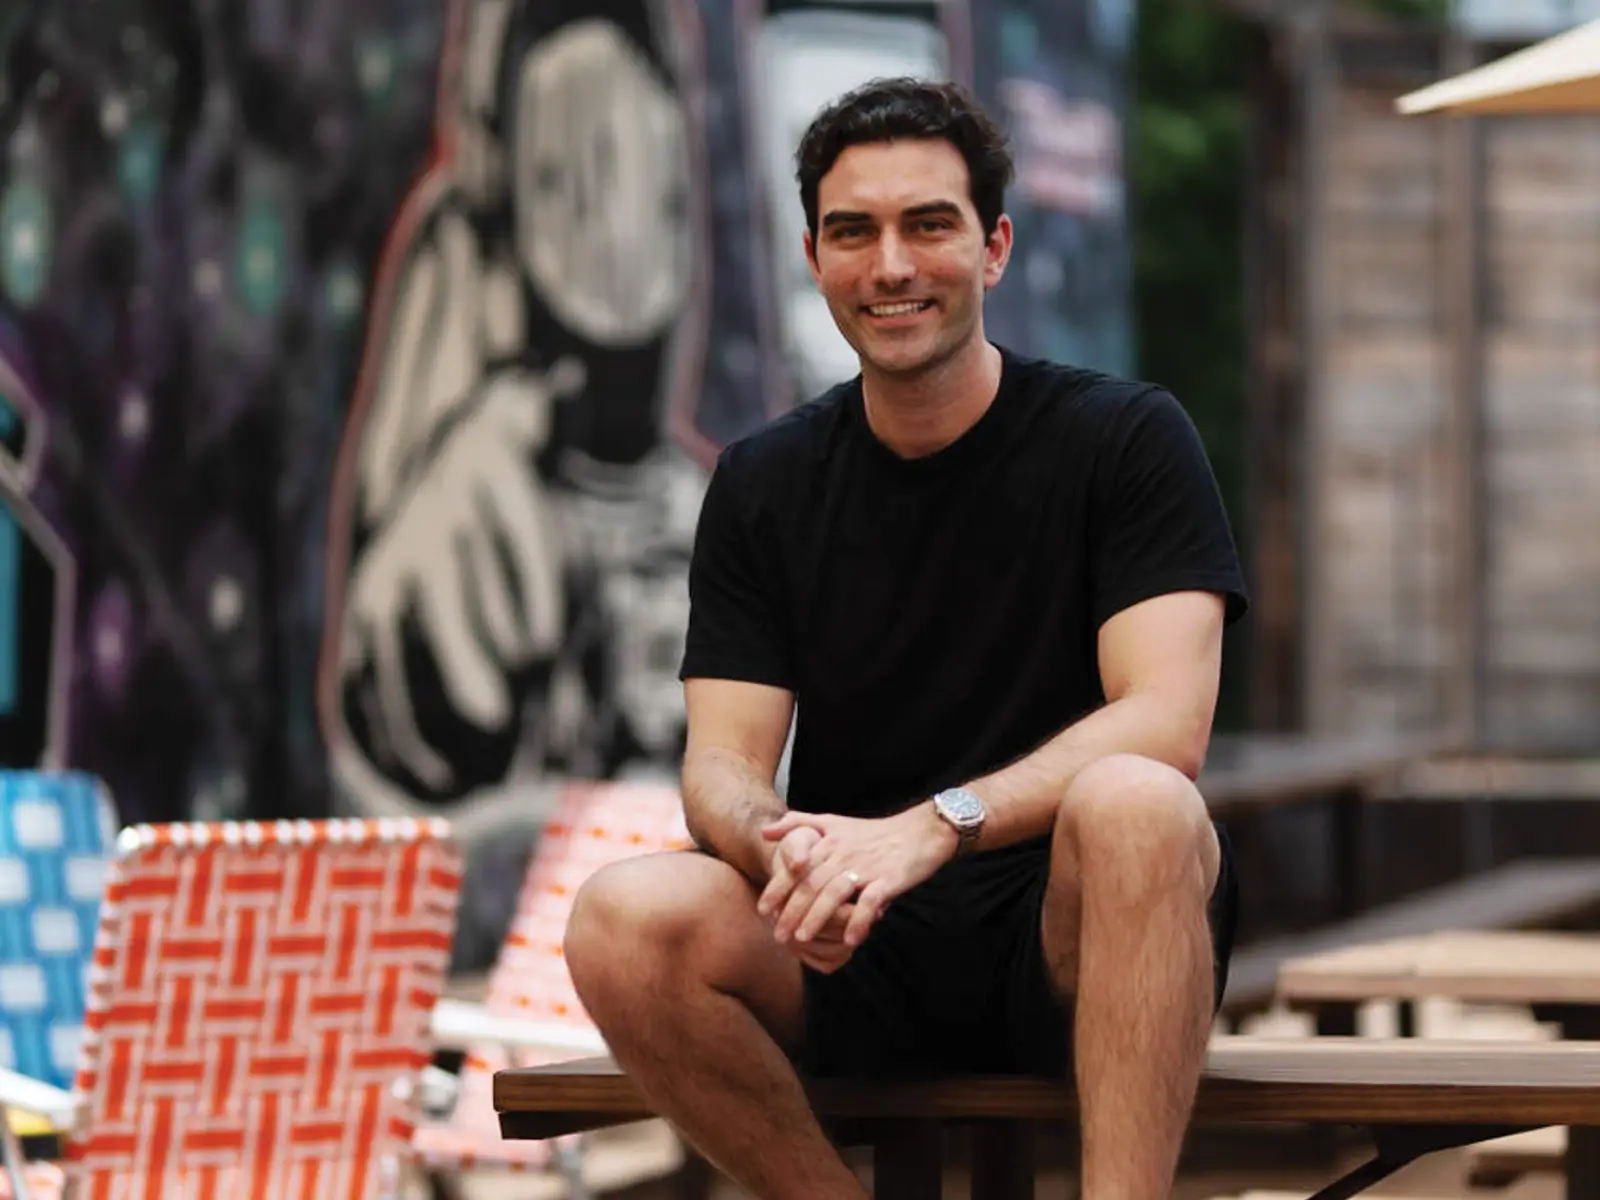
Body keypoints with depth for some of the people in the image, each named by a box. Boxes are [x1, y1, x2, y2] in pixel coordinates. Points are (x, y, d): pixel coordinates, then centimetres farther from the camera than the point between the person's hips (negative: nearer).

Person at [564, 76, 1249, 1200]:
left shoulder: (1126, 436, 0)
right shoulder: (764, 484, 10)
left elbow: (1166, 722, -13)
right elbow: (722, 766, 2)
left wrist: (929, 830, -28)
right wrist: (785, 846, -24)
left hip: (1062, 940, -3)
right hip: (851, 953, 3)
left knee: (1134, 805, -36)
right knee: (626, 918, -27)